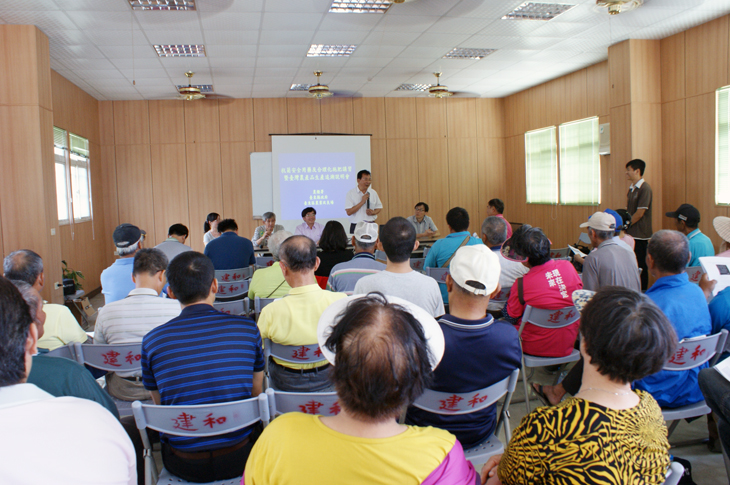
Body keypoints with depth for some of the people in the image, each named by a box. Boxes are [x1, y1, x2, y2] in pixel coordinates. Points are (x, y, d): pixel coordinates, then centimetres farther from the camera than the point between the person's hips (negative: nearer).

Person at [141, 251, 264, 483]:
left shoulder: (152, 341, -9)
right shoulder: (247, 328, -10)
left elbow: (159, 404, 6)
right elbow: (256, 393, 4)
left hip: (183, 466, 1)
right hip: (239, 458, 0)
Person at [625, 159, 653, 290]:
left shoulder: (645, 188, -12)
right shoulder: (632, 189, 14)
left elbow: (639, 213, -15)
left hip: (640, 234, -8)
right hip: (630, 233, 8)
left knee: (640, 266, -1)